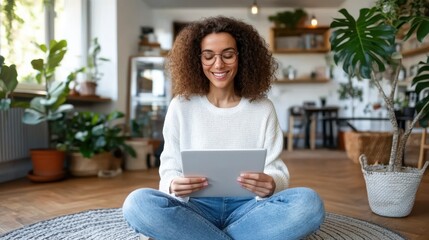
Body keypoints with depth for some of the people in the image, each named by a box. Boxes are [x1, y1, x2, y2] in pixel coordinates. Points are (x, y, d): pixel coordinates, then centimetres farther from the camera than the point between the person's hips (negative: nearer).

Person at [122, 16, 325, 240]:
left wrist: (271, 184, -22)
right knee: (137, 203, -30)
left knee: (309, 202, -28)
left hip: (247, 208, 1)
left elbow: (276, 170, 2)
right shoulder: (181, 106, 2)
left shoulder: (263, 108, 4)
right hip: (196, 207, -1)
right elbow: (169, 169, 4)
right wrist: (174, 185, -21)